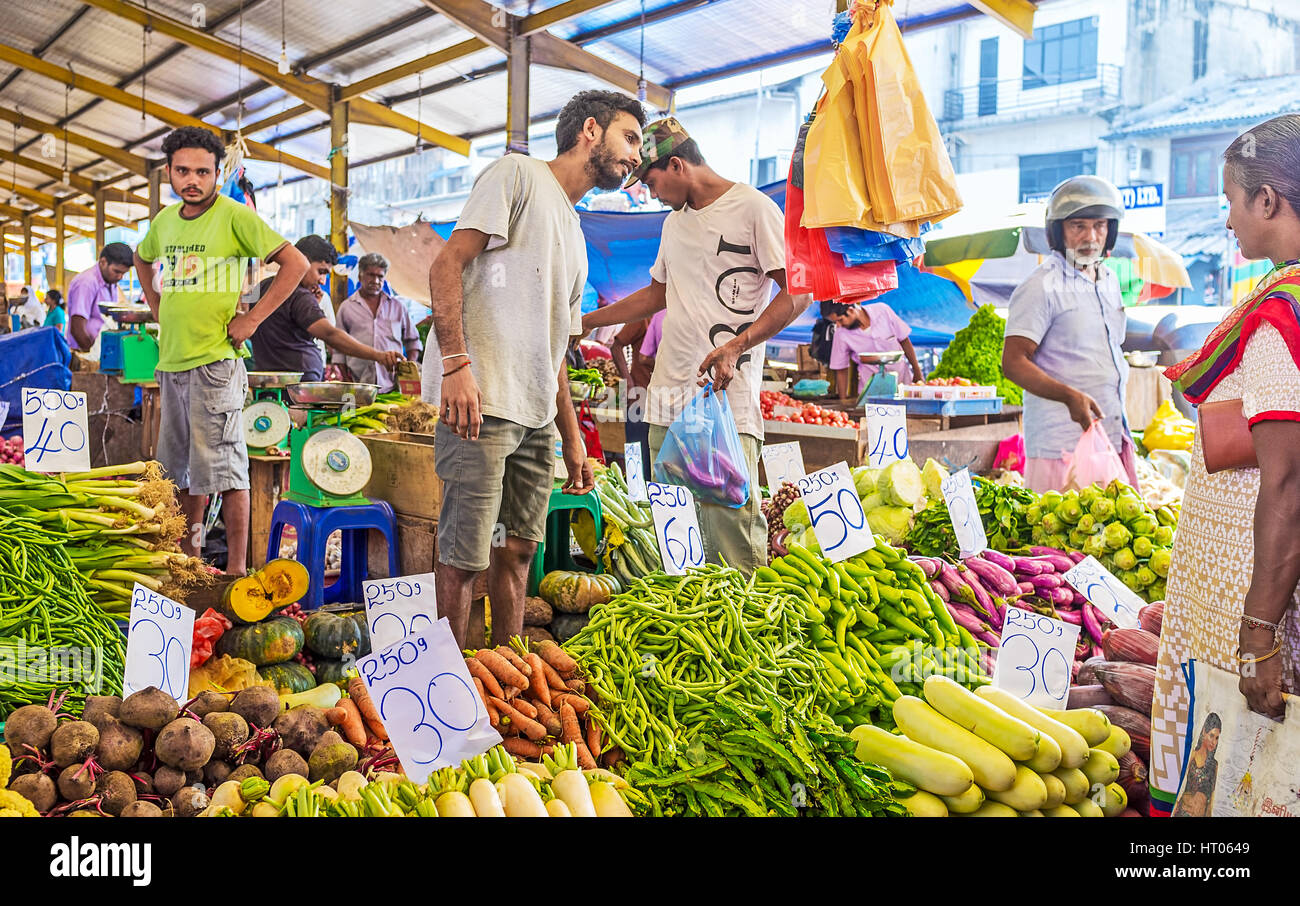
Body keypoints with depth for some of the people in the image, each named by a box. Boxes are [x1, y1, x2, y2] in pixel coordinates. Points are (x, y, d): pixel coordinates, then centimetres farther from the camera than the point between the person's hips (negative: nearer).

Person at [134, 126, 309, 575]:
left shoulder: (234, 215, -7)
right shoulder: (164, 220, 12)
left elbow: (296, 263, -11)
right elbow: (143, 260, 33)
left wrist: (252, 319, -12)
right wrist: (160, 310, 18)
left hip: (215, 359, -7)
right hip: (171, 360, 7)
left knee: (223, 466, -6)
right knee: (181, 468, 15)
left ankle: (236, 568, 0)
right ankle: (189, 562, 27)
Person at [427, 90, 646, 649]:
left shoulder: (574, 235, 26)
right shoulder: (518, 175, 2)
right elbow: (447, 264, -9)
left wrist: (573, 442, 22)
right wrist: (457, 363, -22)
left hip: (537, 416, 8)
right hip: (482, 403, -8)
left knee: (518, 551, 12)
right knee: (464, 559, -5)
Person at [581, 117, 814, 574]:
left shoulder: (753, 207, -1)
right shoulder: (674, 223, 23)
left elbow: (798, 292, -7)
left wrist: (735, 346, -18)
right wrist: (582, 322, 31)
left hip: (726, 399, -7)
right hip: (668, 400, 7)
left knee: (731, 530, -13)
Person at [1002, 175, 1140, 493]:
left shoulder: (1109, 280, 15)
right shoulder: (1041, 286, -10)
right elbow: (1013, 362, -16)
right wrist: (1070, 396, -28)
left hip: (1114, 435, 8)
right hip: (1063, 443, -8)